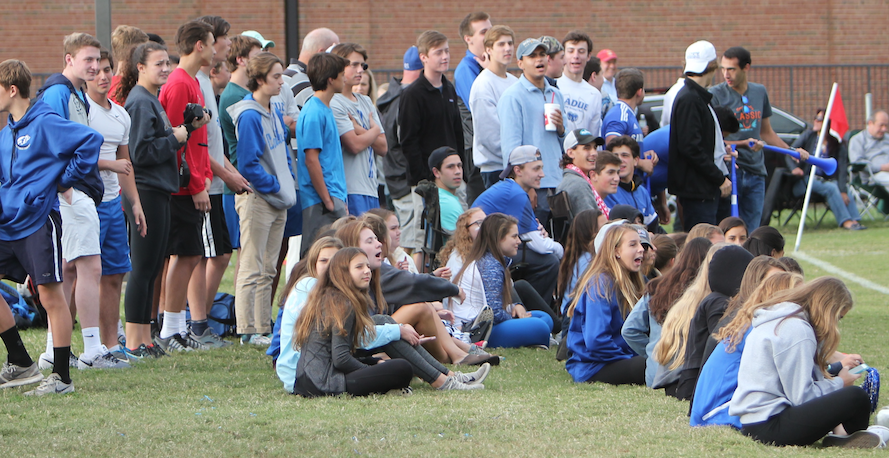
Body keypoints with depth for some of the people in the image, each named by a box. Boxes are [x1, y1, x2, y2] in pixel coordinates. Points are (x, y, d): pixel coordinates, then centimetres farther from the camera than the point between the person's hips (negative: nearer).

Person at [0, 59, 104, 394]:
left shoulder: (45, 124, -11)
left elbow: (91, 141, -19)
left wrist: (65, 181, -11)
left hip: (38, 222, -9)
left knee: (50, 295, -5)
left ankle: (62, 377, -1)